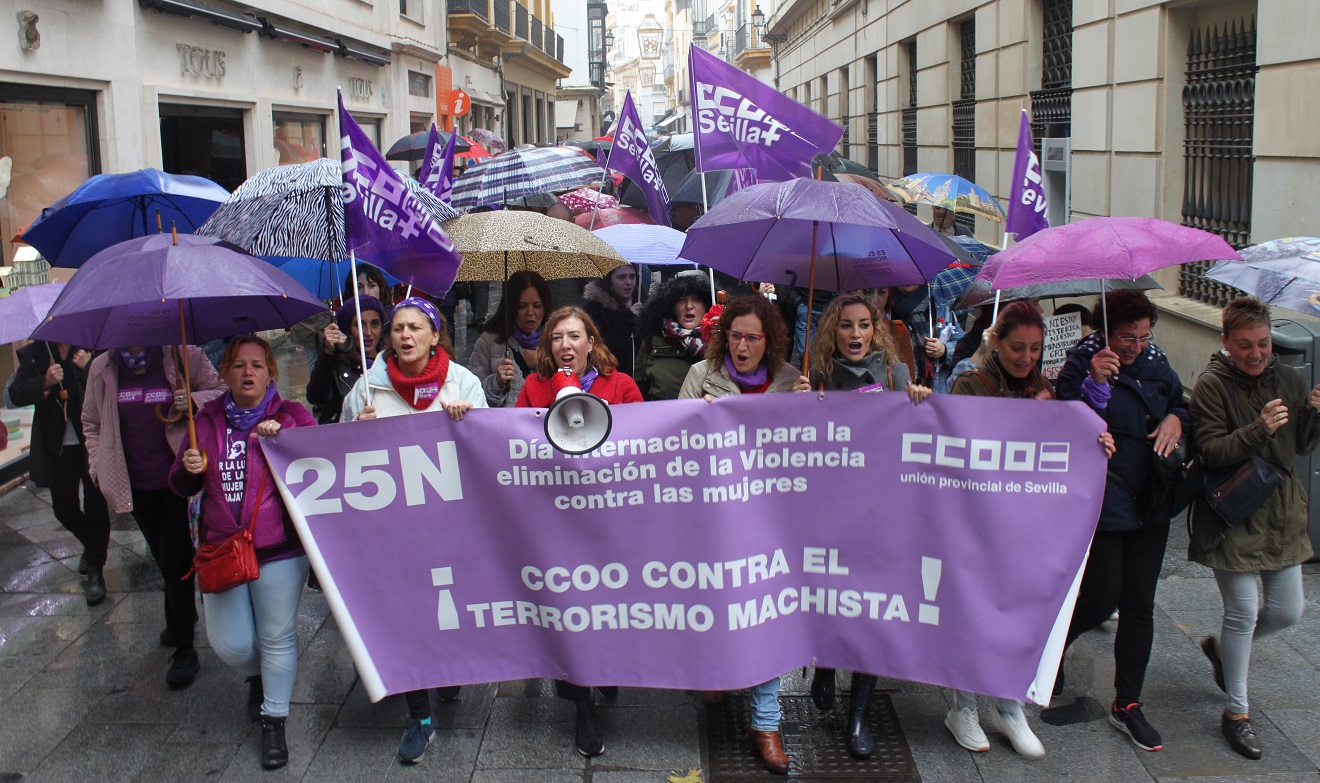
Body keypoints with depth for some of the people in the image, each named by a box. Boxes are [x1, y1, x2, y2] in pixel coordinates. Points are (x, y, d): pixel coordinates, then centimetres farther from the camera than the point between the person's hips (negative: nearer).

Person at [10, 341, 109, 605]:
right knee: (64, 508, 12)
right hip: (57, 446, 3)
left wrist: (88, 367, -27)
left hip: (91, 443, -3)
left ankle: (95, 569, 12)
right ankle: (92, 546, 40)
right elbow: (16, 394, -3)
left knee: (95, 507, 0)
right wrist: (45, 383, -19)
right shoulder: (32, 354, 1)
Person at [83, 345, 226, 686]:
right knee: (164, 559, 19)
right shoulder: (101, 370, 2)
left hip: (179, 480, -4)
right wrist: (99, 466, 6)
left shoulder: (185, 358, -10)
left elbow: (220, 391, -1)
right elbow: (92, 422, 15)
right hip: (136, 486, 4)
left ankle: (184, 650, 6)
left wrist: (194, 401, -21)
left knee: (175, 561, -5)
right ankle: (183, 618, 41)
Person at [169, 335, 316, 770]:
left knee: (277, 638, 6)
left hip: (280, 550, -2)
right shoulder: (208, 420, 8)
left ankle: (274, 721, 24)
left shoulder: (292, 416, 0)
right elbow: (181, 487, 14)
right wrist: (189, 468, -9)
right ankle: (256, 677, 40)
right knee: (230, 644, 5)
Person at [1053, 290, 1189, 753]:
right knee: (1103, 598, -3)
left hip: (1149, 504, 6)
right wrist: (1095, 383, -31)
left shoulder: (1155, 364, 8)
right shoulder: (1081, 365, -10)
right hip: (1099, 503, -6)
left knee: (1139, 605, 7)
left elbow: (1180, 403, 21)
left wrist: (1176, 418, -1)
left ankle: (1127, 705, 18)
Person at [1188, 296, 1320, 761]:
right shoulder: (1212, 386, -10)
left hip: (1282, 515, 6)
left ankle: (1222, 649, 38)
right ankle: (1237, 713, 12)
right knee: (1243, 612, -3)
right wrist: (1258, 430, -30)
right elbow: (1210, 452, -16)